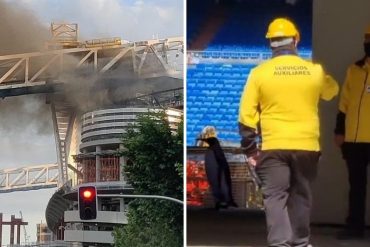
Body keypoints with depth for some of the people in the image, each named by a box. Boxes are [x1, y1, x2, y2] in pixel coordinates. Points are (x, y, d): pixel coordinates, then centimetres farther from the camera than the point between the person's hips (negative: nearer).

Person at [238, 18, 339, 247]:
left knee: (275, 197, -1)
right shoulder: (315, 71, 0)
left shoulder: (260, 72, -5)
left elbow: (246, 114, -4)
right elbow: (332, 91, 23)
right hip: (307, 145, 2)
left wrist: (250, 148, 4)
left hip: (273, 146, -2)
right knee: (301, 196, 16)